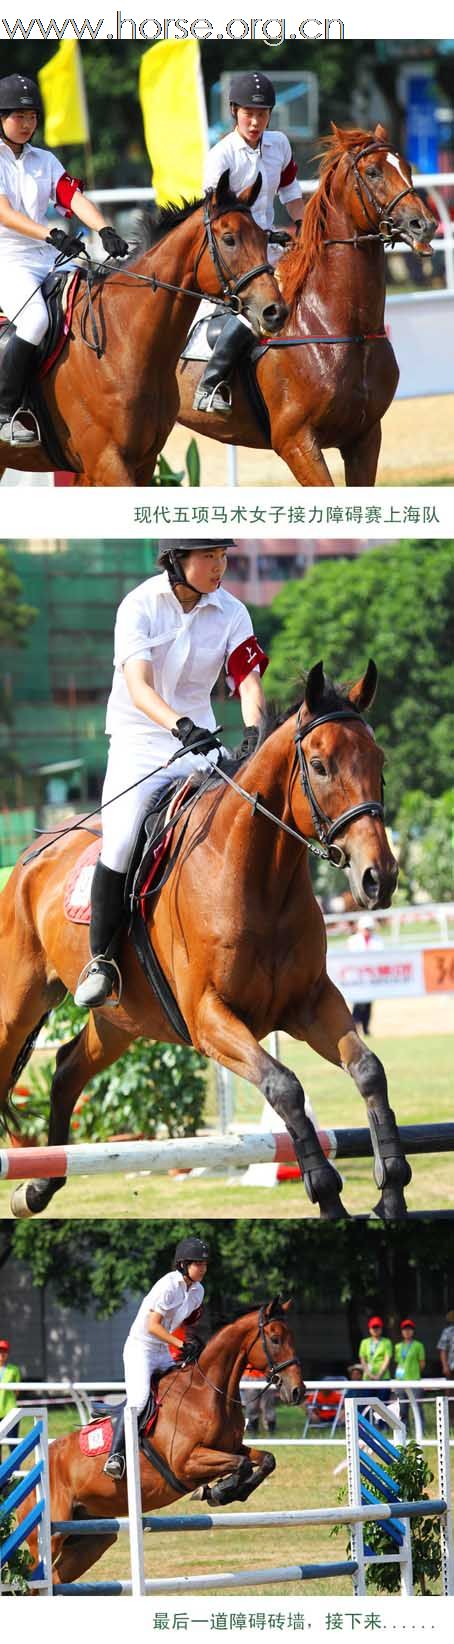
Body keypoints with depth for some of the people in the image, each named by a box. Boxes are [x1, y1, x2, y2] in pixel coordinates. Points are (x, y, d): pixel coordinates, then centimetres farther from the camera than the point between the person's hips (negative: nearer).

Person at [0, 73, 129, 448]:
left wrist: (105, 231, -18)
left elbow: (75, 199, 2)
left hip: (48, 261, 7)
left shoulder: (45, 162, 16)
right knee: (34, 319, -32)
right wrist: (51, 234, -30)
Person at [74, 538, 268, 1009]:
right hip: (139, 742, -4)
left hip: (200, 743, 4)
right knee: (122, 839, -24)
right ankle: (101, 959, -8)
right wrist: (180, 725, -41)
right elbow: (138, 686, -23)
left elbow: (248, 682, -10)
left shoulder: (231, 614, -1)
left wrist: (255, 733, -31)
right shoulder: (140, 606, -12)